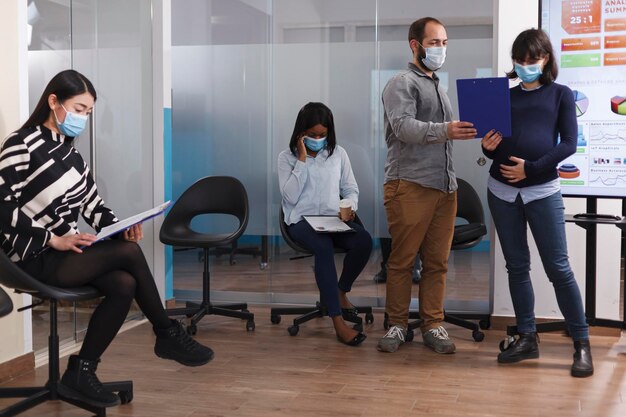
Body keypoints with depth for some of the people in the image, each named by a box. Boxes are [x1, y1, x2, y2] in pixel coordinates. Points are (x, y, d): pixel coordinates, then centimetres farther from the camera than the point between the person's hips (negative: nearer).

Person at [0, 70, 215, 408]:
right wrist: (54, 240, -24)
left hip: (65, 251, 8)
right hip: (36, 259, -7)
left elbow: (91, 203, 11)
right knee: (129, 252, -22)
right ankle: (168, 335, -4)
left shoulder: (68, 150, 13)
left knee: (124, 285, -20)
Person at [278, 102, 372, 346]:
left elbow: (351, 189, 14)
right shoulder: (287, 157, 4)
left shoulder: (338, 153, 12)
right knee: (324, 247, -38)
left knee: (364, 240, -30)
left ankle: (341, 292, -2)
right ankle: (338, 321, -36)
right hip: (302, 221, -3)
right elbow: (291, 197, -9)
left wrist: (350, 207, -10)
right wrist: (302, 160, -10)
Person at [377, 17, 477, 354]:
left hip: (444, 186, 7)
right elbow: (403, 126, -19)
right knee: (402, 260, -2)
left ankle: (432, 326, 12)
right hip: (409, 186, -7)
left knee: (437, 262, 6)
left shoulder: (438, 87, 24)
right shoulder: (402, 83, -1)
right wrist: (445, 130, -32)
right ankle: (397, 325, 8)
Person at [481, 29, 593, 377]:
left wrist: (531, 168, -15)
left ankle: (582, 343, 4)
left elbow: (568, 143, -4)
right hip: (502, 191, 3)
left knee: (558, 268, -4)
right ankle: (528, 338, 17)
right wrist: (488, 147, -11)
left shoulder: (561, 94, 5)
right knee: (517, 266, 8)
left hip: (543, 191, -3)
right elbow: (495, 147, 13)